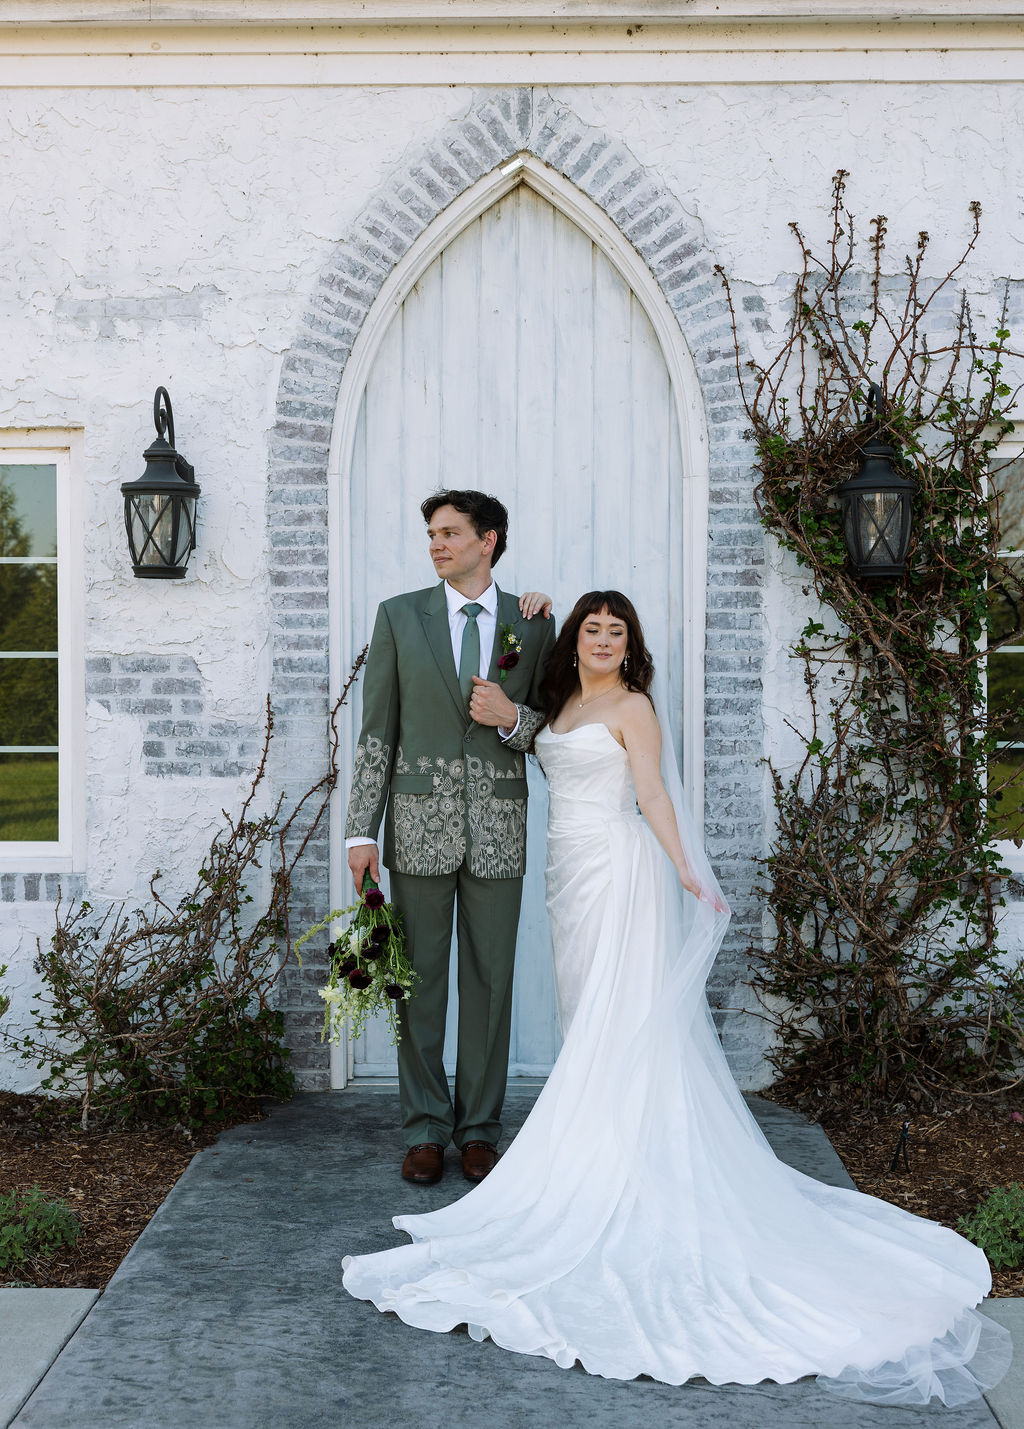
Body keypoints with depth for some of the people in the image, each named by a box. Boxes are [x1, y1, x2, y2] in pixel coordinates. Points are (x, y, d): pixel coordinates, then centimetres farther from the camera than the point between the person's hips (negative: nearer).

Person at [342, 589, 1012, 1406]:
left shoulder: (633, 707, -4)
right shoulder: (564, 704, 16)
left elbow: (655, 794, -11)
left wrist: (688, 873, -24)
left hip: (617, 867, -7)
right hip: (572, 871, 7)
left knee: (620, 1016, -6)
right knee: (587, 1013, 8)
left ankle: (618, 1167, -2)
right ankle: (598, 1145, 14)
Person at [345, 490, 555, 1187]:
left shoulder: (534, 623, 5)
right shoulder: (399, 615, 4)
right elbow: (377, 732, 2)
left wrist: (513, 717, -13)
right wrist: (363, 831, -2)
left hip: (499, 828, 1)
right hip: (420, 823, 0)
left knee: (490, 983, 7)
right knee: (419, 981, 6)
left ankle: (480, 1128, 20)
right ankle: (426, 1128, 18)